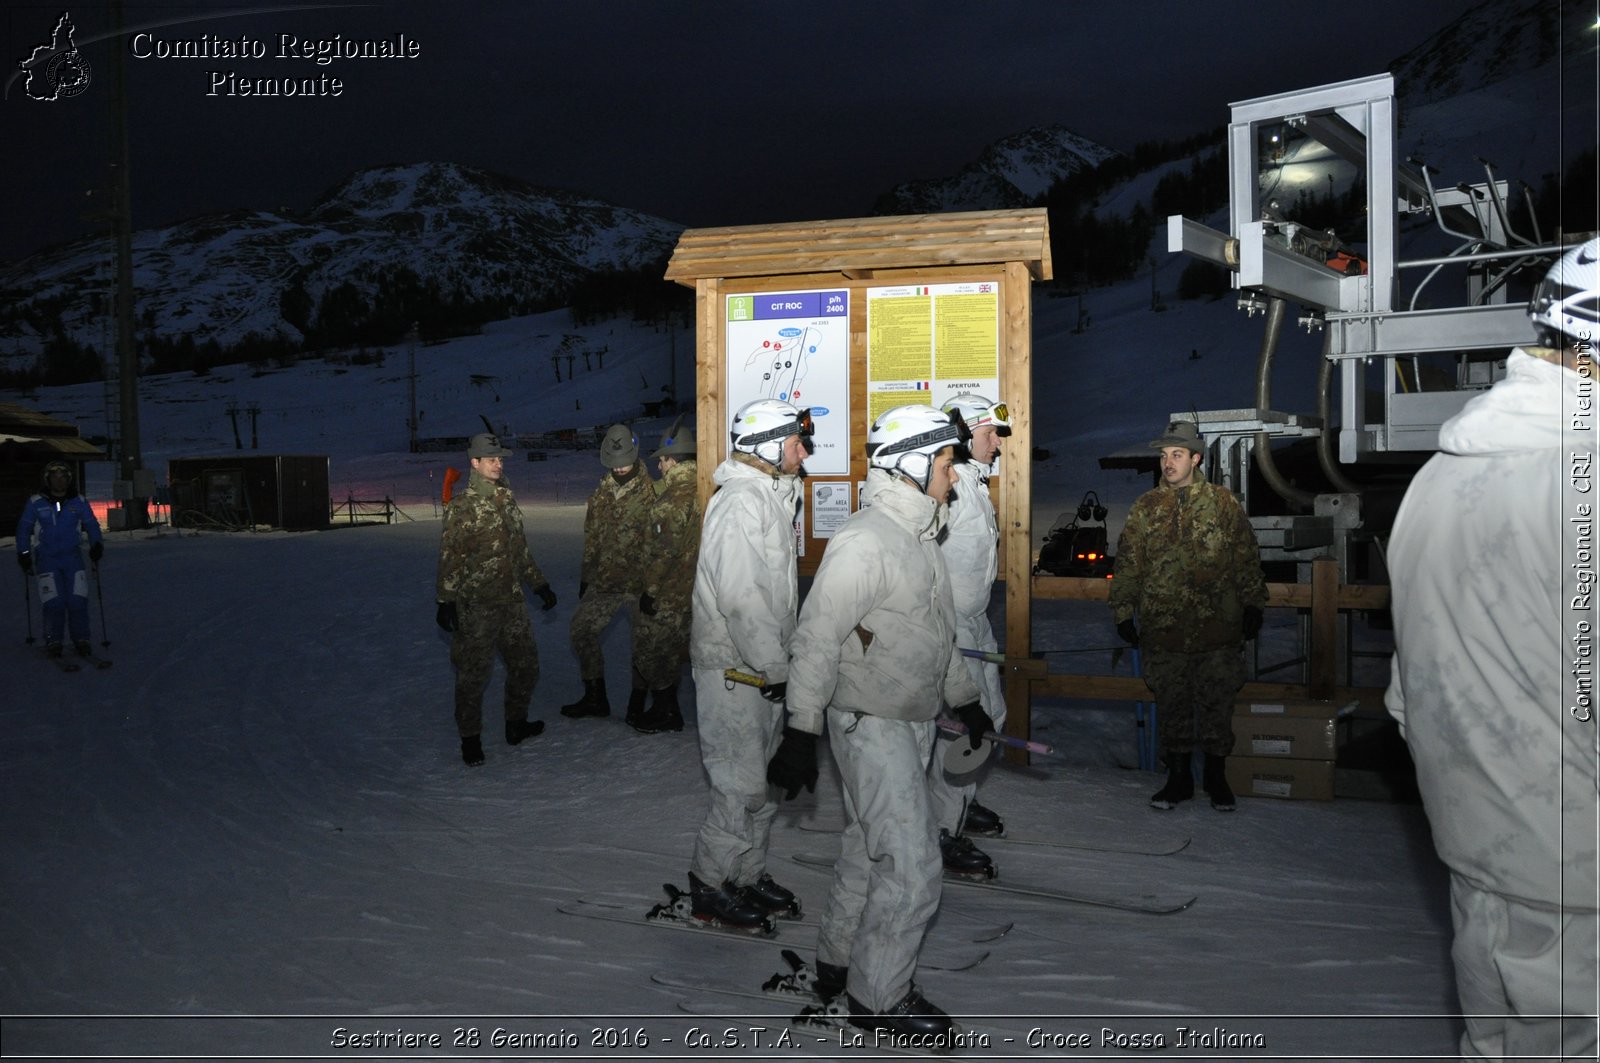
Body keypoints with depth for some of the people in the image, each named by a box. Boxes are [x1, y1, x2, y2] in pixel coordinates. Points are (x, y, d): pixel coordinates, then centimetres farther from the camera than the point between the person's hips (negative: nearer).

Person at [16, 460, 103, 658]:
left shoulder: (79, 502, 5)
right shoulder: (35, 503, 2)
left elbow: (92, 525, 12)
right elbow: (24, 529, 10)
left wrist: (96, 545, -3)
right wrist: (23, 554, 5)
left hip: (73, 558, 1)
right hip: (47, 559, -1)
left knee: (78, 601, -8)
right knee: (54, 602, -9)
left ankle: (81, 640, 2)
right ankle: (53, 641, 5)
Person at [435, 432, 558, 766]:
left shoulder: (507, 497, 12)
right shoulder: (462, 505, -10)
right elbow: (450, 556, -12)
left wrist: (540, 584, 20)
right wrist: (445, 600, -16)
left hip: (511, 600, 7)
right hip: (476, 604, -7)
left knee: (526, 663, 14)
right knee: (473, 673, 0)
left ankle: (516, 724, 31)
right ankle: (470, 738, 14)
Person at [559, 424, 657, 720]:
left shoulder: (651, 491, -10)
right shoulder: (602, 492, 8)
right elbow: (592, 538, 15)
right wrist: (586, 577, 16)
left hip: (640, 582, -6)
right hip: (604, 580, 6)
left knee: (642, 642, 5)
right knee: (582, 630, 5)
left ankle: (637, 704, 20)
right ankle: (594, 697, 19)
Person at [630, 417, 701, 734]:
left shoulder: (673, 498, -20)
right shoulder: (700, 490, 6)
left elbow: (666, 551, -23)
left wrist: (650, 590, -15)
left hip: (668, 593, -8)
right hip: (692, 588, 8)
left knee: (651, 651, 8)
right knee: (672, 650, 19)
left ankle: (664, 712, 17)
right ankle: (668, 710, 27)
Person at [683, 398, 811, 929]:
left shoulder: (770, 497, 15)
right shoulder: (740, 501, -18)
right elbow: (739, 597, -25)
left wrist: (782, 658, 16)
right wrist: (776, 667, -20)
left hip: (763, 667, 10)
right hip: (733, 670, -10)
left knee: (765, 780, 16)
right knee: (742, 784, -2)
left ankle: (748, 875, 30)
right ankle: (709, 884, 14)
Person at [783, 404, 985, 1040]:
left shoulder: (918, 535, 11)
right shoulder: (865, 540, -21)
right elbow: (817, 639, -22)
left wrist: (965, 699, 25)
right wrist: (800, 730, -22)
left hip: (912, 722, 10)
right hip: (871, 725, -9)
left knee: (868, 851, 19)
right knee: (913, 867, -4)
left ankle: (838, 966, 35)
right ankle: (875, 999, 13)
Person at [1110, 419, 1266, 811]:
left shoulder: (1224, 503, 2)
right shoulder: (1145, 507, 5)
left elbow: (1247, 558, 6)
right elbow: (1127, 564, 7)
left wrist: (1253, 605, 4)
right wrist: (1123, 613, 4)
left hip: (1217, 630, -1)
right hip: (1163, 631, 1)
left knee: (1217, 705, 7)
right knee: (1172, 706, 10)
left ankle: (1216, 777, 24)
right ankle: (1179, 778, 23)